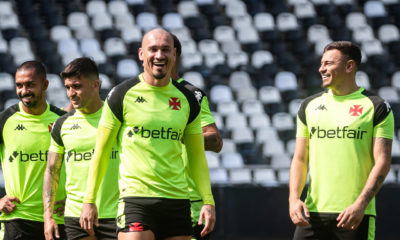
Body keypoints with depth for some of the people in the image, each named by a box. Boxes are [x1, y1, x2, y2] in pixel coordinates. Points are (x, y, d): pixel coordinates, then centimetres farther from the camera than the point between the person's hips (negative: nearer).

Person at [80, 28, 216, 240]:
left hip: (177, 201, 4)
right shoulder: (122, 95, -1)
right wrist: (89, 200, 0)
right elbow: (101, 151, 3)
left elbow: (197, 156, 16)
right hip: (135, 199, -4)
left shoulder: (187, 100, 10)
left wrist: (208, 201, 6)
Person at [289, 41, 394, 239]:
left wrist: (361, 204, -18)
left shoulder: (376, 107, 1)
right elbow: (299, 159, 14)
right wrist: (294, 198, -3)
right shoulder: (309, 106, 14)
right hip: (313, 213, 4)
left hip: (356, 215, -4)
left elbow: (382, 162, -6)